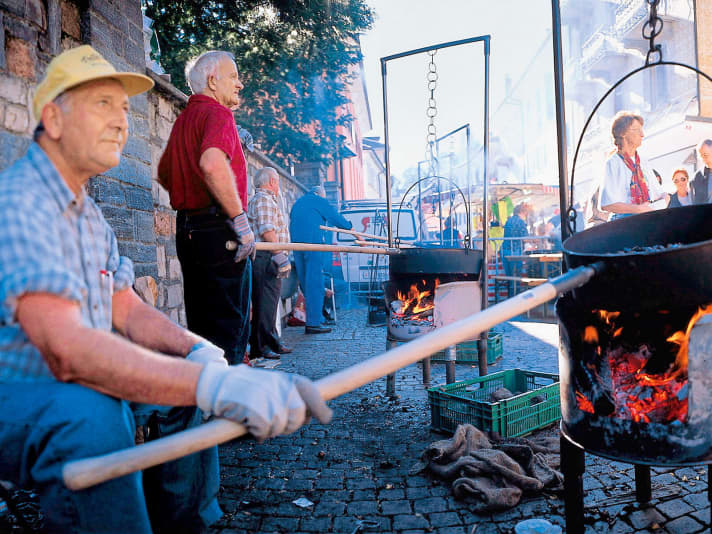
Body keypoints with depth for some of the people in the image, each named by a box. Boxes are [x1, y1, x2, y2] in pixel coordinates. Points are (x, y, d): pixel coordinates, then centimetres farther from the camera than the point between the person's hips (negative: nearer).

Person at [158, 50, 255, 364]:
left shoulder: (183, 119, 20)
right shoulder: (217, 113, -8)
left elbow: (163, 175, 30)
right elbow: (212, 164, -27)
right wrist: (240, 219, -23)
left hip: (187, 229, 9)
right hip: (218, 230, -9)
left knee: (202, 328, 15)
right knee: (230, 329, -5)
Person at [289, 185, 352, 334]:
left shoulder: (297, 204, 26)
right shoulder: (320, 201, 5)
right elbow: (337, 219, 3)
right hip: (313, 244, -7)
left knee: (305, 283, 10)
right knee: (314, 284, -7)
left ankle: (310, 322, 14)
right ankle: (313, 323, -9)